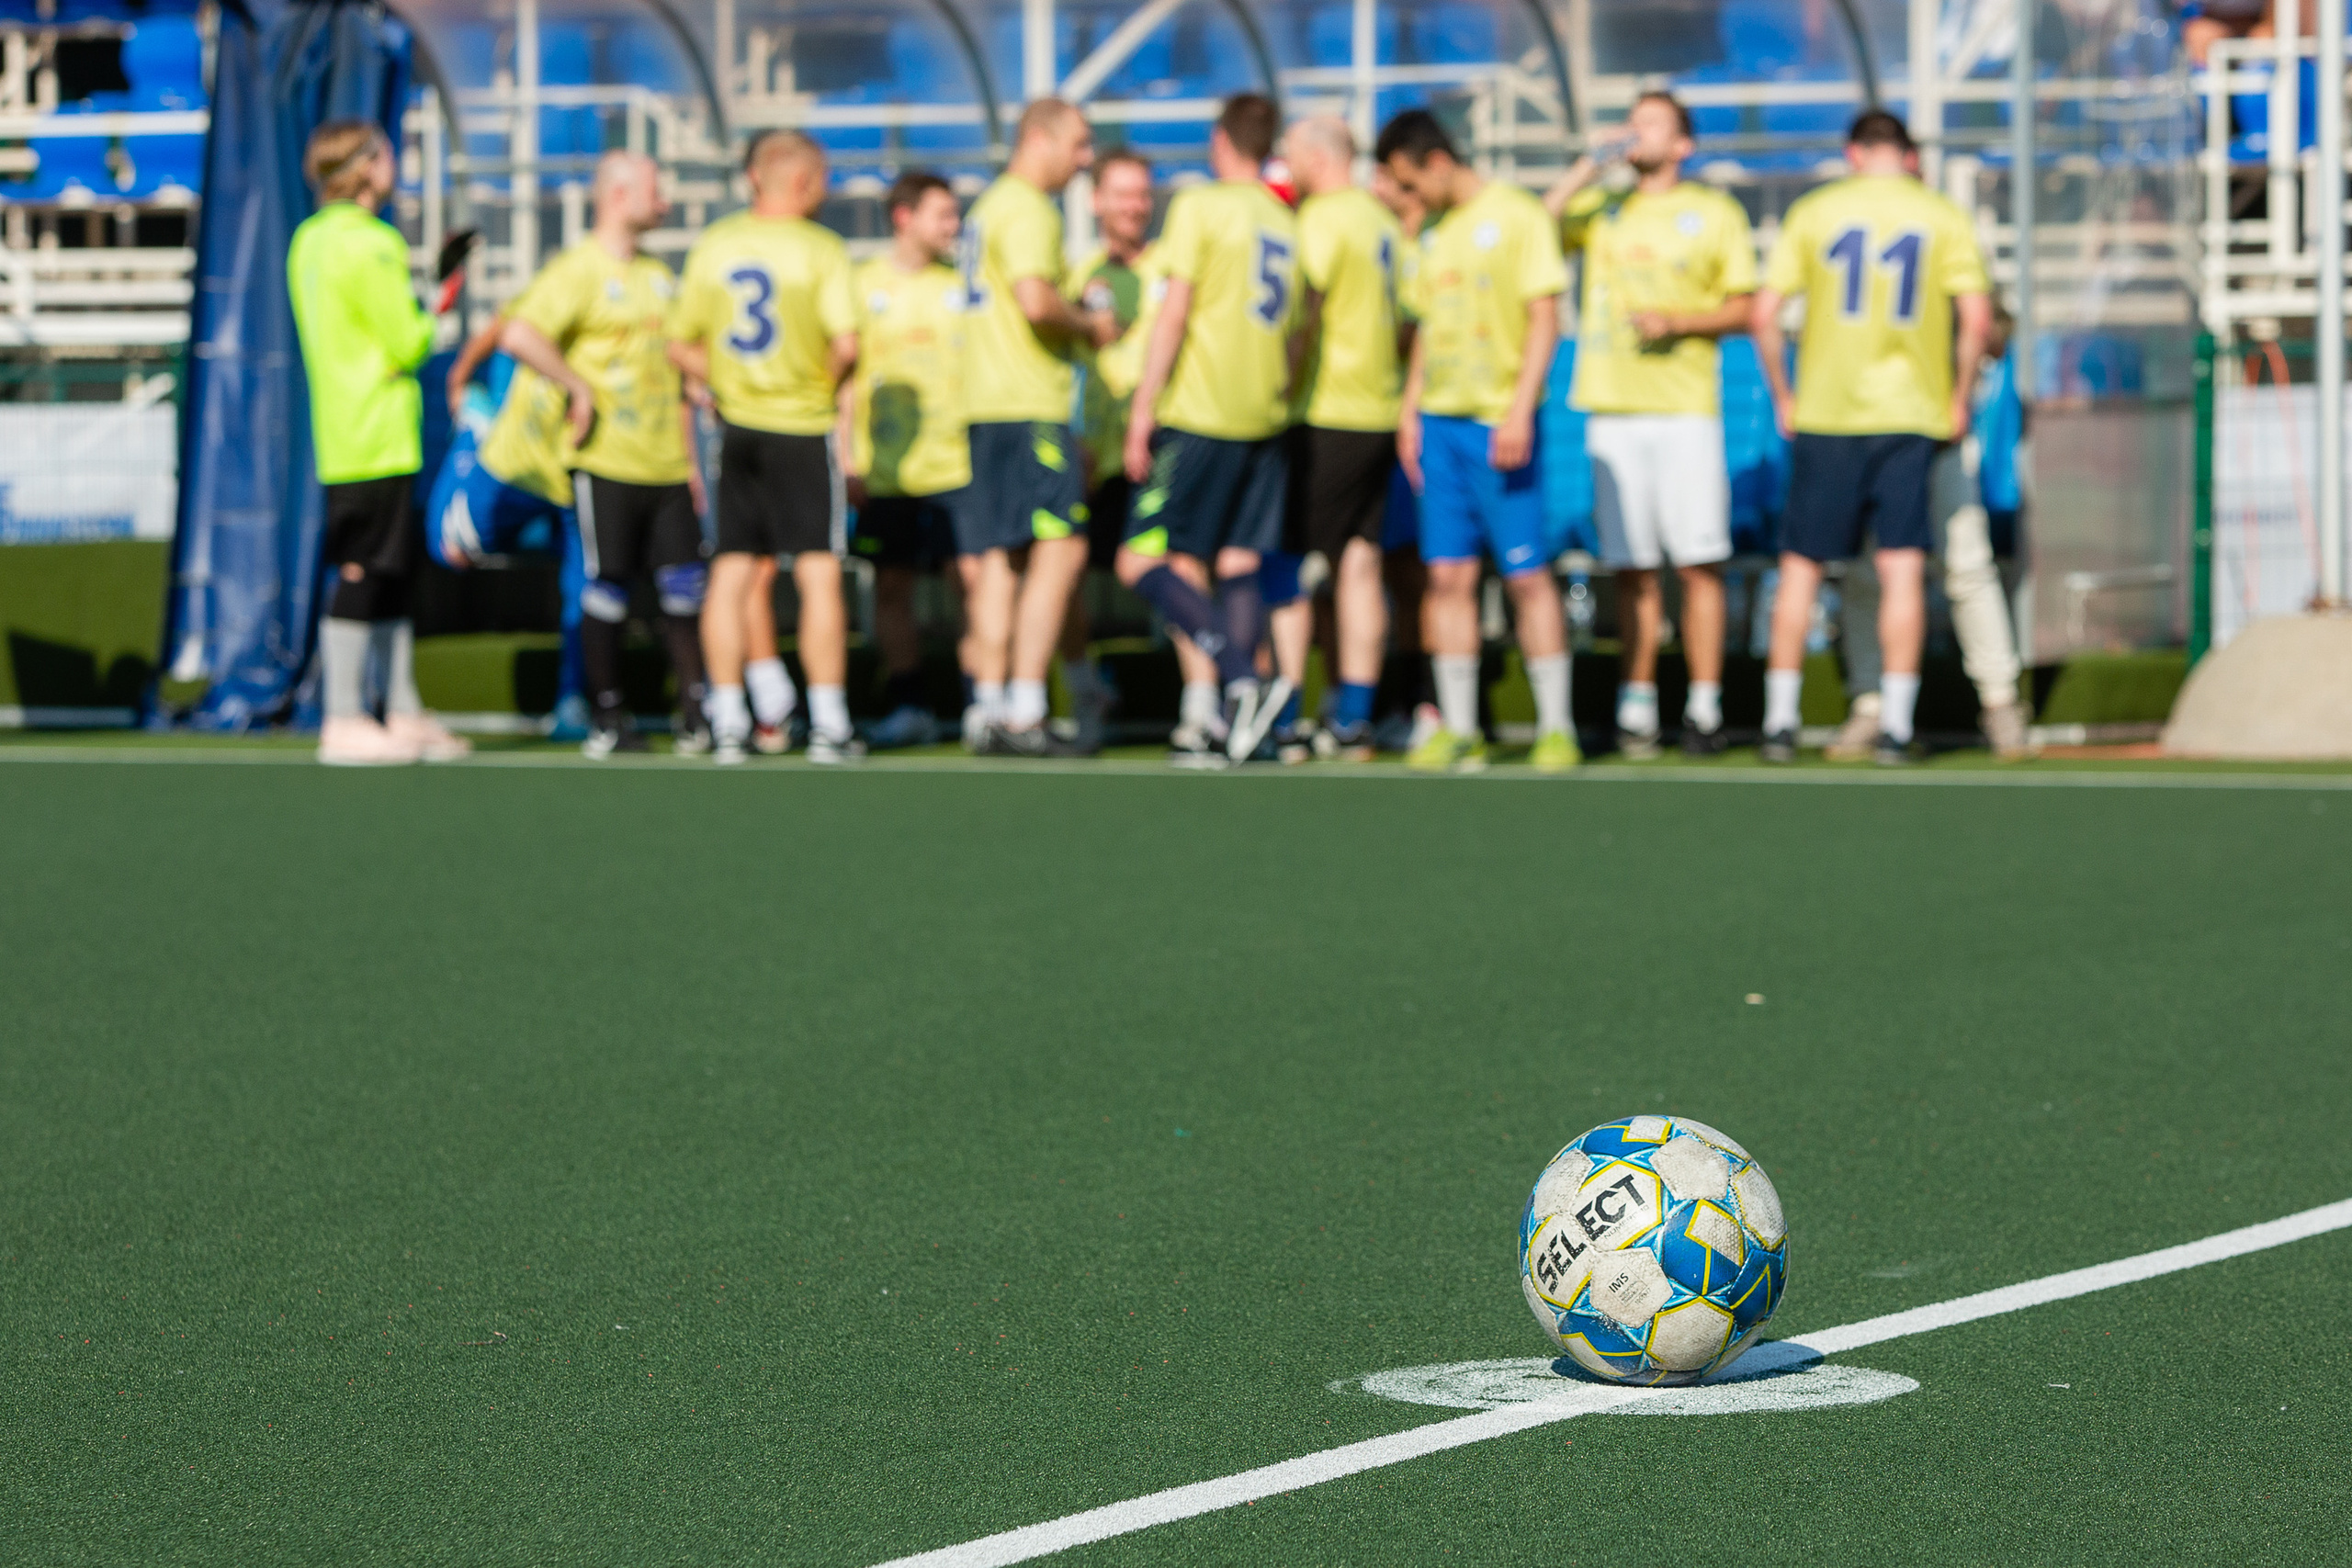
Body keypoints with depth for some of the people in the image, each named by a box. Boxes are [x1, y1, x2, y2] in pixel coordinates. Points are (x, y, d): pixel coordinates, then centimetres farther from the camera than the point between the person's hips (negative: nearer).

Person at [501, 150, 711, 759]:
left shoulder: (657, 276, 18)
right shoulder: (578, 271, -7)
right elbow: (518, 335, -22)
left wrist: (688, 457, 17)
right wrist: (579, 390, -17)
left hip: (666, 464, 7)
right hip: (606, 461, -7)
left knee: (684, 584, 3)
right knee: (607, 587, -2)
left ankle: (695, 710, 7)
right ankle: (607, 719, 6)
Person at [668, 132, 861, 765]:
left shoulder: (712, 246, 5)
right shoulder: (821, 249, -9)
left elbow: (681, 347, 7)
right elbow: (846, 342, -18)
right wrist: (828, 379, 1)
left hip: (738, 423, 4)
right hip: (803, 427, -4)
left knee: (734, 574, 8)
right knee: (819, 575, -1)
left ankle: (729, 722, 7)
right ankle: (828, 726, -2)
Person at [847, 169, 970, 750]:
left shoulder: (960, 285, 9)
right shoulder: (863, 286, 5)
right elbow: (843, 376, 6)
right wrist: (848, 461, -2)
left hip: (955, 461, 0)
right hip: (886, 471, 0)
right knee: (891, 586, 1)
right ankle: (906, 707, 8)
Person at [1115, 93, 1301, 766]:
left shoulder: (1199, 207, -5)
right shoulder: (1287, 224, 14)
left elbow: (1174, 313, -11)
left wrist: (1144, 407, -9)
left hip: (1199, 410, -7)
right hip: (1264, 416, 7)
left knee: (1144, 562, -6)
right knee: (1239, 566, 6)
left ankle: (1243, 679, -23)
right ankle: (1235, 727, -2)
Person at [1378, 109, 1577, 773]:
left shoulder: (1518, 216, -4)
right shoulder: (1437, 234, 16)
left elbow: (1545, 318, -9)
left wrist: (1521, 408, -16)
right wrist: (1410, 408, 13)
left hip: (1499, 423, -6)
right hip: (1439, 420, 6)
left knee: (1526, 575, -4)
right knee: (1448, 575, 3)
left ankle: (1555, 727, 2)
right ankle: (1458, 730, 7)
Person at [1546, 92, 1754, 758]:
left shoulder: (1715, 213, 9)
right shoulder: (1599, 207, 16)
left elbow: (1742, 310, 6)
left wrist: (1678, 321, -10)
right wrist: (1583, 173, 0)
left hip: (1685, 408, -2)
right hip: (1611, 405, 2)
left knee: (1699, 563, -6)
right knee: (1632, 567, 2)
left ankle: (1704, 706, -2)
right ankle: (1637, 705, 7)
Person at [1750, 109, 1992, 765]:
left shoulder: (1813, 212, 3)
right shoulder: (1943, 219, 3)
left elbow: (1765, 313, -2)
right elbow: (1976, 317, -6)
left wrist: (1783, 398, 7)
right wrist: (1959, 398, 4)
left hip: (1825, 415, 0)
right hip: (1912, 416, 0)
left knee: (1801, 566, 8)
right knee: (1903, 569, 1)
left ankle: (1779, 723, 8)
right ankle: (1895, 727, -3)